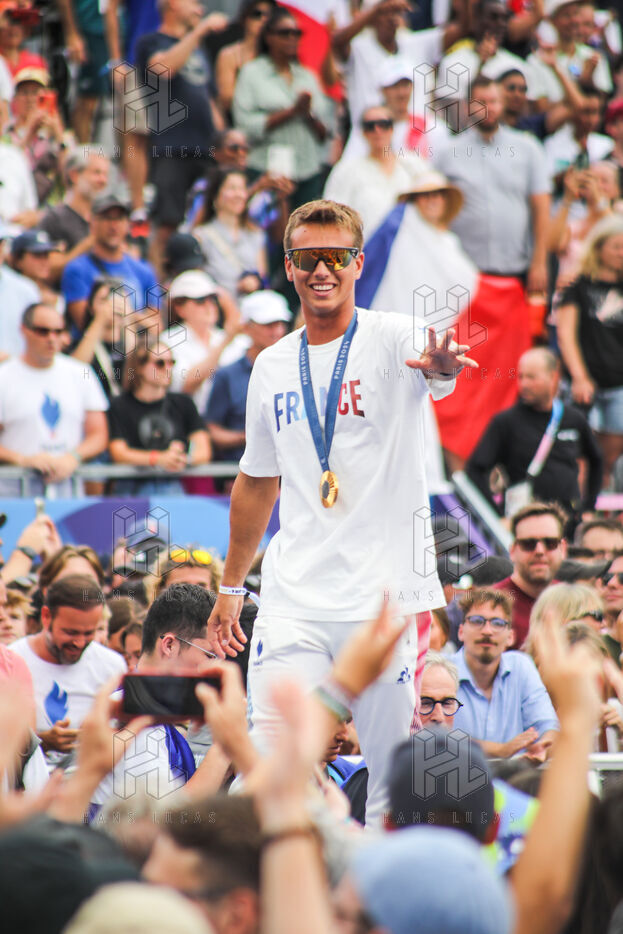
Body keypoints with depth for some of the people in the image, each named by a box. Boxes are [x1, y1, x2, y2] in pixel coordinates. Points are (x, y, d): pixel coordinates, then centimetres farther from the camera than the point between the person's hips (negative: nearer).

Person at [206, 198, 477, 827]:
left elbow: (432, 363, -28)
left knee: (395, 775, -2)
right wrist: (230, 586, 26)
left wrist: (440, 366, -52)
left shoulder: (392, 340, -3)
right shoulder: (273, 366, 12)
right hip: (293, 603, 4)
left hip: (387, 597, -4)